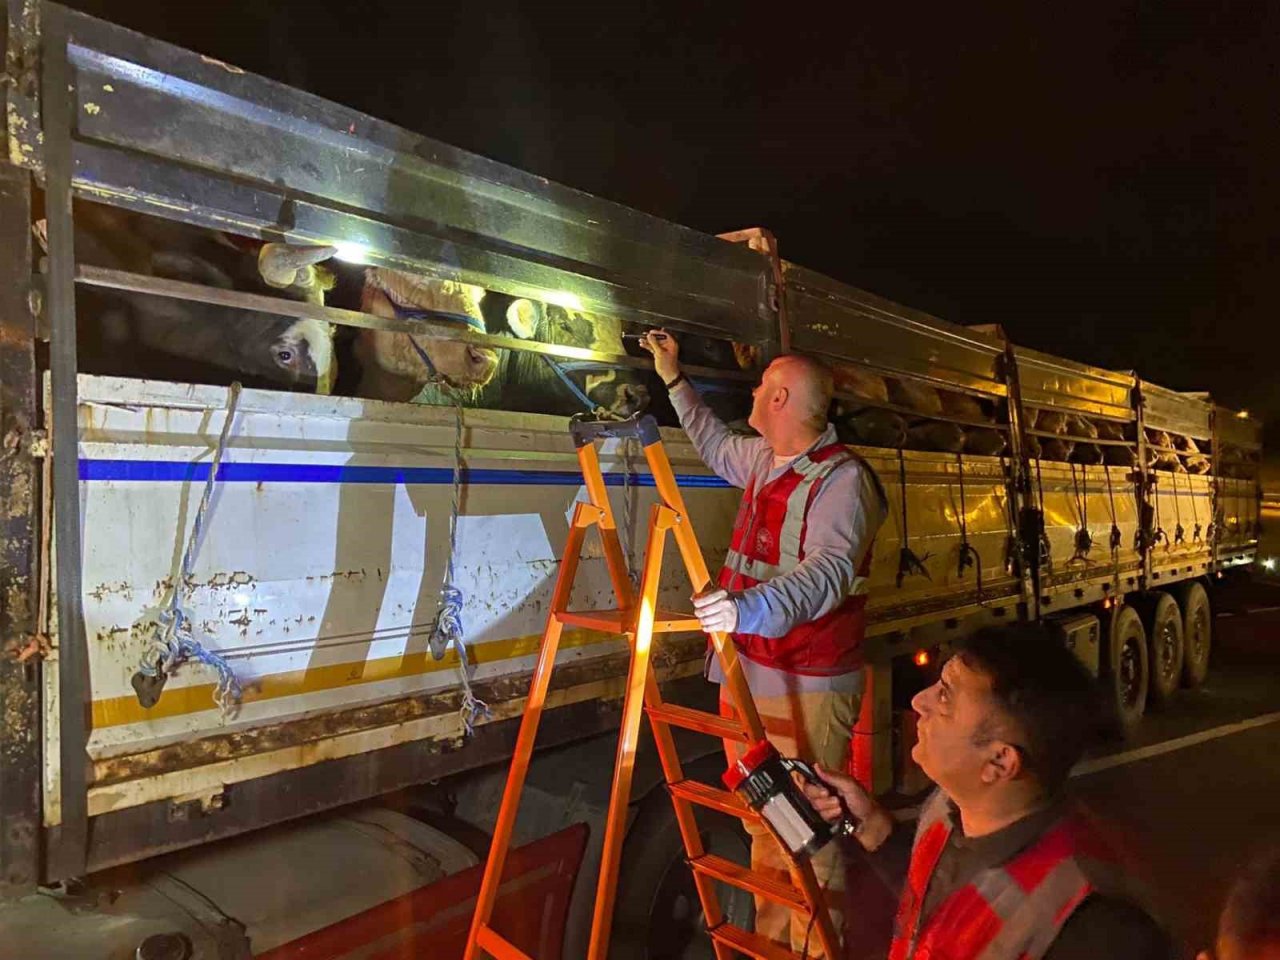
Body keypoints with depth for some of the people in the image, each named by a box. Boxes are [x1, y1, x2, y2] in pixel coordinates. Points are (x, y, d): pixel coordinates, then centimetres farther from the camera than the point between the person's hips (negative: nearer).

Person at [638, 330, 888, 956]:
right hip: (746, 673, 9)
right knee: (761, 820, 20)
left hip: (808, 688, -9)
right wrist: (674, 380, 31)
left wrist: (755, 606, -52)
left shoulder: (842, 478, -18)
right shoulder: (763, 459, 9)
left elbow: (828, 572, -34)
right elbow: (717, 446, 32)